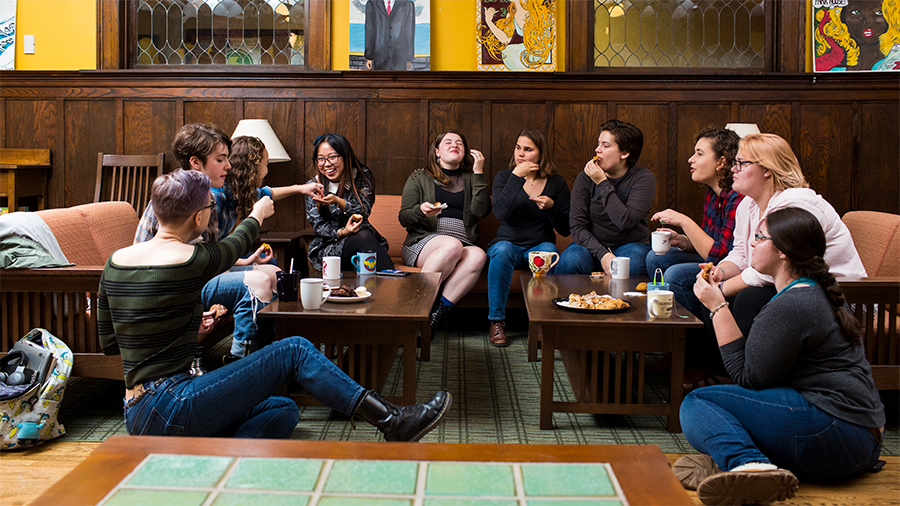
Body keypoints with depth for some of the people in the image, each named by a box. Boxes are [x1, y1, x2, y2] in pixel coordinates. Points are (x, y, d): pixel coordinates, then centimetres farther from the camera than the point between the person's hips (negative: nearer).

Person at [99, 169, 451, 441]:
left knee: (284, 411, 14)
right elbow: (234, 246, 9)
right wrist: (258, 214, 32)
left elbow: (108, 343, 15)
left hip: (138, 418, 8)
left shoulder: (115, 261, 7)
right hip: (170, 409, -8)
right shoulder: (190, 260, -14)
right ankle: (392, 422, -5)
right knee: (294, 351, -3)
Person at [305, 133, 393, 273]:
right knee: (363, 237, -33)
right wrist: (341, 233, -24)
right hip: (329, 248, -1)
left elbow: (363, 211, -10)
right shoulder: (313, 187, 2)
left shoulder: (362, 176, 3)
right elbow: (318, 226, -2)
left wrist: (338, 202, -29)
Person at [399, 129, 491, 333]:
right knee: (452, 246, -37)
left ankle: (438, 312, -38)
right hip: (423, 242, -2)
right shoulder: (419, 178, 16)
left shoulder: (470, 179, 20)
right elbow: (404, 218, 8)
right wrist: (421, 210, -14)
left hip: (464, 244, 2)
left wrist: (478, 173, 1)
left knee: (478, 255, -34)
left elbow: (482, 211, 1)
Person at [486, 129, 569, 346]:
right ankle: (496, 321, -27)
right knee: (502, 251, -35)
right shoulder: (504, 177, 6)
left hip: (540, 246, 0)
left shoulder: (556, 183, 7)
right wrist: (516, 177, -16)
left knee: (550, 252, -35)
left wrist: (552, 207, -14)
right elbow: (501, 212, -15)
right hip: (509, 244, 0)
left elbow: (565, 230, 5)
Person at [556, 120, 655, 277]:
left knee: (632, 264, -36)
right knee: (570, 262, -32)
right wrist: (602, 254, -23)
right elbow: (577, 225, -8)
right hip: (592, 245, 1)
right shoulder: (585, 178, -2)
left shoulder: (643, 178, -7)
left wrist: (602, 183, -20)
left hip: (630, 244, -1)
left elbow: (625, 222, -22)